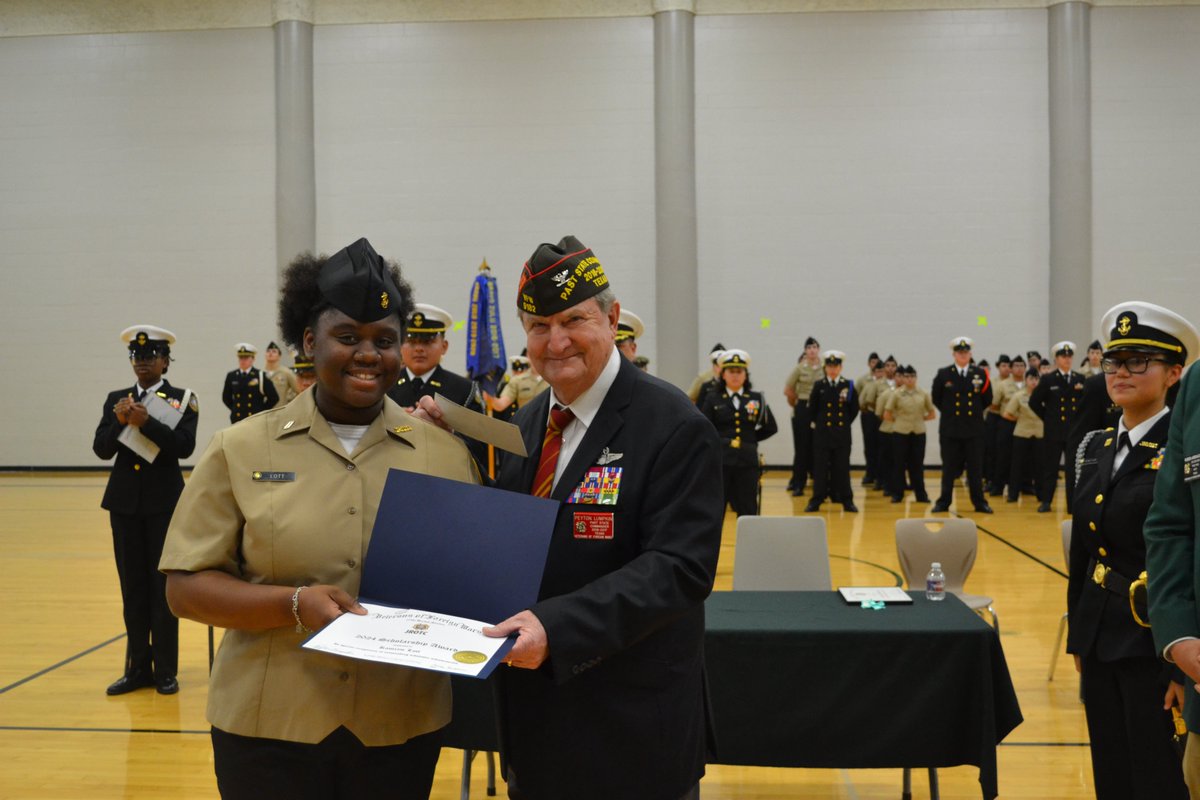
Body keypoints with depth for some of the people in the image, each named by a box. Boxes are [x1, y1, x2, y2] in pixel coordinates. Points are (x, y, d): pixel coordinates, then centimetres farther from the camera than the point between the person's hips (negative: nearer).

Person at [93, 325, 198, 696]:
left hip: (164, 503, -4)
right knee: (132, 588, 9)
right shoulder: (116, 399, 9)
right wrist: (119, 422, -17)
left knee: (163, 586, 2)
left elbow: (184, 446, -15)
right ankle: (137, 668, 17)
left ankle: (165, 671, 11)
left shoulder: (182, 399, -2)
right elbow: (101, 449, 0)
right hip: (124, 502, 4)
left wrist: (145, 422, -25)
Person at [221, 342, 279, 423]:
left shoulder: (261, 376, -2)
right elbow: (226, 397, 19)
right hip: (237, 419, 3)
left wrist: (262, 410, 0)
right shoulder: (231, 376, 8)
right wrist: (234, 409, 11)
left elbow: (274, 397, -1)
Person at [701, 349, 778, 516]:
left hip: (747, 462, 1)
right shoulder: (713, 399, 4)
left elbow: (771, 428, 13)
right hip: (719, 462, -1)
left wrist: (750, 439, 8)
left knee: (748, 511, 5)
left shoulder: (756, 399, 8)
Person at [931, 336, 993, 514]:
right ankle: (944, 502, 11)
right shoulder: (943, 374, 1)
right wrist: (948, 412, 9)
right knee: (949, 468, 5)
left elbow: (988, 400, 10)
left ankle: (979, 503, 11)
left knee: (975, 468, 4)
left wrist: (976, 412, 4)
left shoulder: (980, 374, 3)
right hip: (950, 428, 0)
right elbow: (936, 398, 9)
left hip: (974, 428, 1)